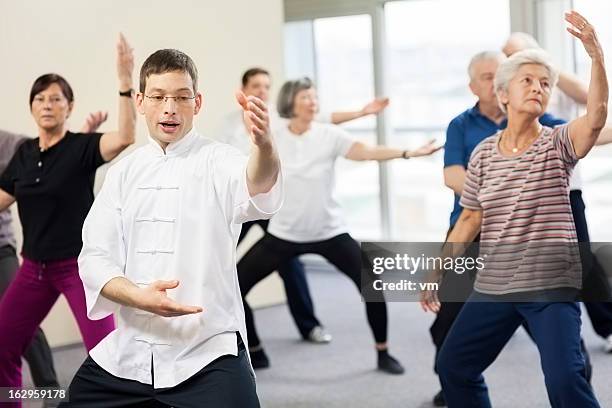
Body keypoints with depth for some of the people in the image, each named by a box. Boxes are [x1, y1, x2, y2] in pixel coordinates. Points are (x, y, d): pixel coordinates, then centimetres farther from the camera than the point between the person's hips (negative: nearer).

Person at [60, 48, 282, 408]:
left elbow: (258, 189, -29)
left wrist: (264, 144, -52)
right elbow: (95, 257, 2)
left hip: (207, 353, -4)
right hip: (126, 351, 4)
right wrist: (137, 296, -19)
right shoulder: (124, 172, 8)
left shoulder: (217, 161, -5)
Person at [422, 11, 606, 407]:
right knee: (453, 365, 13)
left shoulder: (558, 144, -4)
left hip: (552, 287, -4)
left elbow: (597, 115, -25)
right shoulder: (483, 154, 4)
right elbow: (469, 219, 11)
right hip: (493, 288, 5)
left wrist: (596, 55, -39)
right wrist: (437, 273, 12)